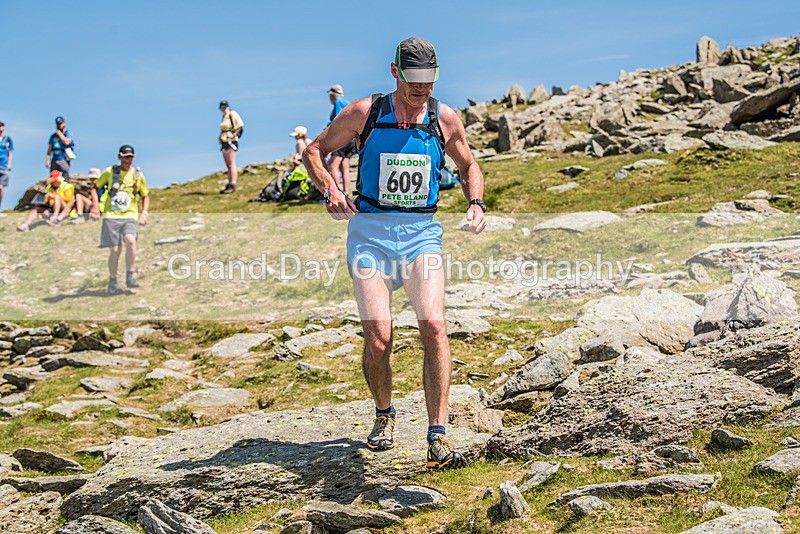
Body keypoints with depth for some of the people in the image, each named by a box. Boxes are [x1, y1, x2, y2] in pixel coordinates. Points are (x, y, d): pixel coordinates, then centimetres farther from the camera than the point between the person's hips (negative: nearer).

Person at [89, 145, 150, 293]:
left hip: (129, 216, 0)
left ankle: (130, 277, -17)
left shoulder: (138, 175, 10)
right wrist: (95, 206, 1)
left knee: (130, 240, -28)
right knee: (115, 250, -5)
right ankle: (112, 282, 13)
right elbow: (95, 187, 16)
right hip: (111, 216, 0)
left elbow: (145, 196, 19)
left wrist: (144, 212, 2)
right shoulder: (110, 172, 7)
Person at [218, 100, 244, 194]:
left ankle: (232, 186, -15)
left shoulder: (232, 114, -6)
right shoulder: (224, 117, 20)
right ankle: (229, 185, 8)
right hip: (224, 142, 9)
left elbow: (240, 125, -16)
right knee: (228, 165, 7)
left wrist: (233, 134, -18)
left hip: (231, 141, -9)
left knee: (231, 164, -12)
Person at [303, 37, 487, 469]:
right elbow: (314, 151, 10)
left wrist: (475, 203, 2)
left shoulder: (445, 119, 6)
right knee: (378, 338, -9)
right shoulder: (364, 113, 0)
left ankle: (438, 439, -16)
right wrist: (329, 190, -9)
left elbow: (468, 166, 22)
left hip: (422, 232, 1)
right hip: (370, 231, -1)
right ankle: (384, 415, 22)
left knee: (434, 325, -19)